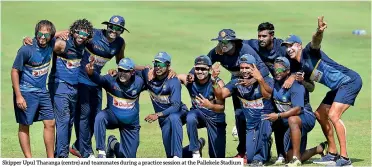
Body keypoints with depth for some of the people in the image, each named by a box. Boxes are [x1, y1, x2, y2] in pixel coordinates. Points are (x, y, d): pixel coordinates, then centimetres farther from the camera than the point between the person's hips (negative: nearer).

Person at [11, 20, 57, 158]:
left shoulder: (51, 44, -3)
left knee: (50, 123, 5)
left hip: (42, 91, 6)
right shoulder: (27, 49, -20)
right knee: (24, 125, 2)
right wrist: (18, 96, -17)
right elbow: (14, 71, -14)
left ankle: (51, 158, 13)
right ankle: (28, 159, 6)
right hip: (26, 92, -6)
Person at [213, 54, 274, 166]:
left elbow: (268, 95, -29)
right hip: (250, 126, 4)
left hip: (266, 121, -4)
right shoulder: (236, 83, 3)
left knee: (264, 119, -40)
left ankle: (259, 157, -24)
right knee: (250, 158, -7)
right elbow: (221, 95, -10)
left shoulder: (267, 81, -8)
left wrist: (260, 79, -44)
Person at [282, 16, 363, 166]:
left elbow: (315, 42, -37)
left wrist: (319, 32, -60)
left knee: (333, 115, -21)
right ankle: (332, 154, 23)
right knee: (320, 114, 15)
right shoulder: (298, 67, 10)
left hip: (350, 80, -10)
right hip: (338, 87, 10)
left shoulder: (309, 52, -14)